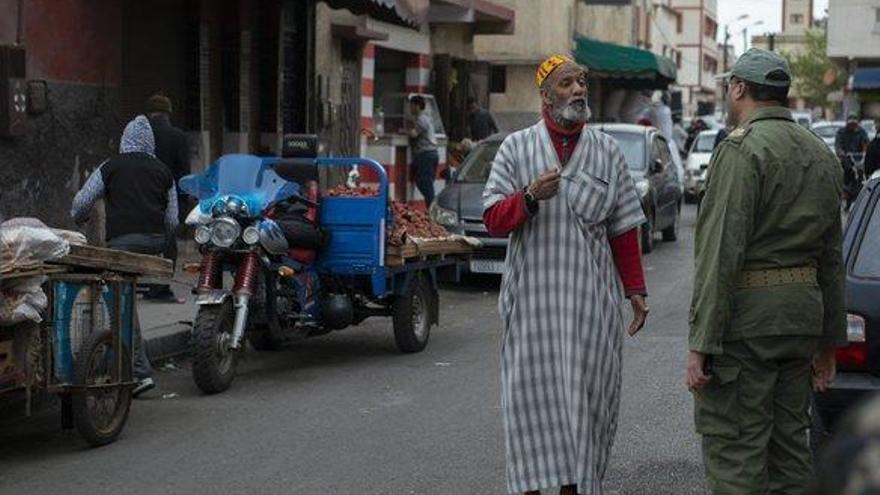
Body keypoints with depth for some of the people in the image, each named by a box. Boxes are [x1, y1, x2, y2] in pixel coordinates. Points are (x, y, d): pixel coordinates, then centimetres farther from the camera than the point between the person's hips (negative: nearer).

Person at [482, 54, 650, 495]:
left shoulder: (607, 152, 9)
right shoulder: (516, 149, 5)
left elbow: (624, 228, 11)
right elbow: (493, 221, 1)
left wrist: (635, 290, 9)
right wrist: (529, 197, -17)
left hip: (590, 297, 1)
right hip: (532, 295, -1)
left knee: (585, 392, 1)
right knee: (531, 392, -3)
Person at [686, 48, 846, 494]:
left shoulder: (743, 149, -12)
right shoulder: (821, 154, 14)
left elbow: (721, 253, -18)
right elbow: (831, 257, 17)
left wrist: (701, 344, -19)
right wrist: (829, 340, 22)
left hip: (747, 314, -8)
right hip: (803, 307, 8)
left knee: (734, 448, -5)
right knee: (789, 441, 15)